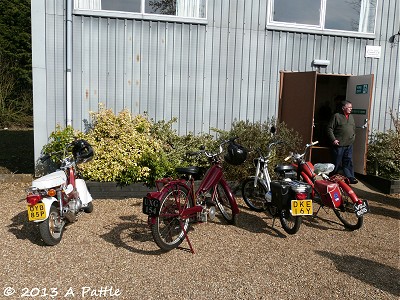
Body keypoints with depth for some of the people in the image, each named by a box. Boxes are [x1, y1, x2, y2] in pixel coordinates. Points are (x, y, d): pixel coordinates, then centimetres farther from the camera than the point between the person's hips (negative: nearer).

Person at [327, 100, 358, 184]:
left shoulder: (351, 117, 15)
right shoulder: (336, 116, -6)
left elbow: (354, 128, 27)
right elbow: (330, 128, -9)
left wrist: (353, 136, 13)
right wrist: (333, 139, -15)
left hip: (349, 145, 6)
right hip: (339, 144, -6)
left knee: (348, 162, 6)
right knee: (336, 162, 1)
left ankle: (350, 177, 9)